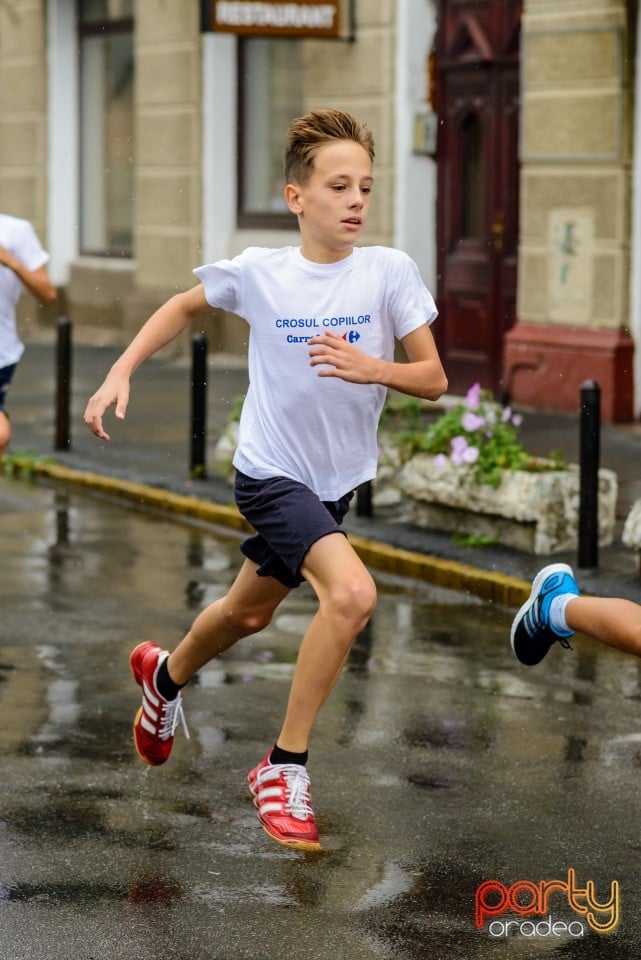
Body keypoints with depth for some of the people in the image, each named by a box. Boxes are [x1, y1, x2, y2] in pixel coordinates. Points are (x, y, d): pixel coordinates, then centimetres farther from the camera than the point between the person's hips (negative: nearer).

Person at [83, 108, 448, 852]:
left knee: (248, 613, 23)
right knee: (352, 593, -26)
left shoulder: (389, 271, -12)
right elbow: (185, 305, 8)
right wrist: (120, 372, 0)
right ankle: (285, 767, -11)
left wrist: (371, 367, -29)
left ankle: (166, 674, 57)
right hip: (270, 471, -4)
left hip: (338, 478, 4)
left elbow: (434, 379, -10)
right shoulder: (256, 272, -12)